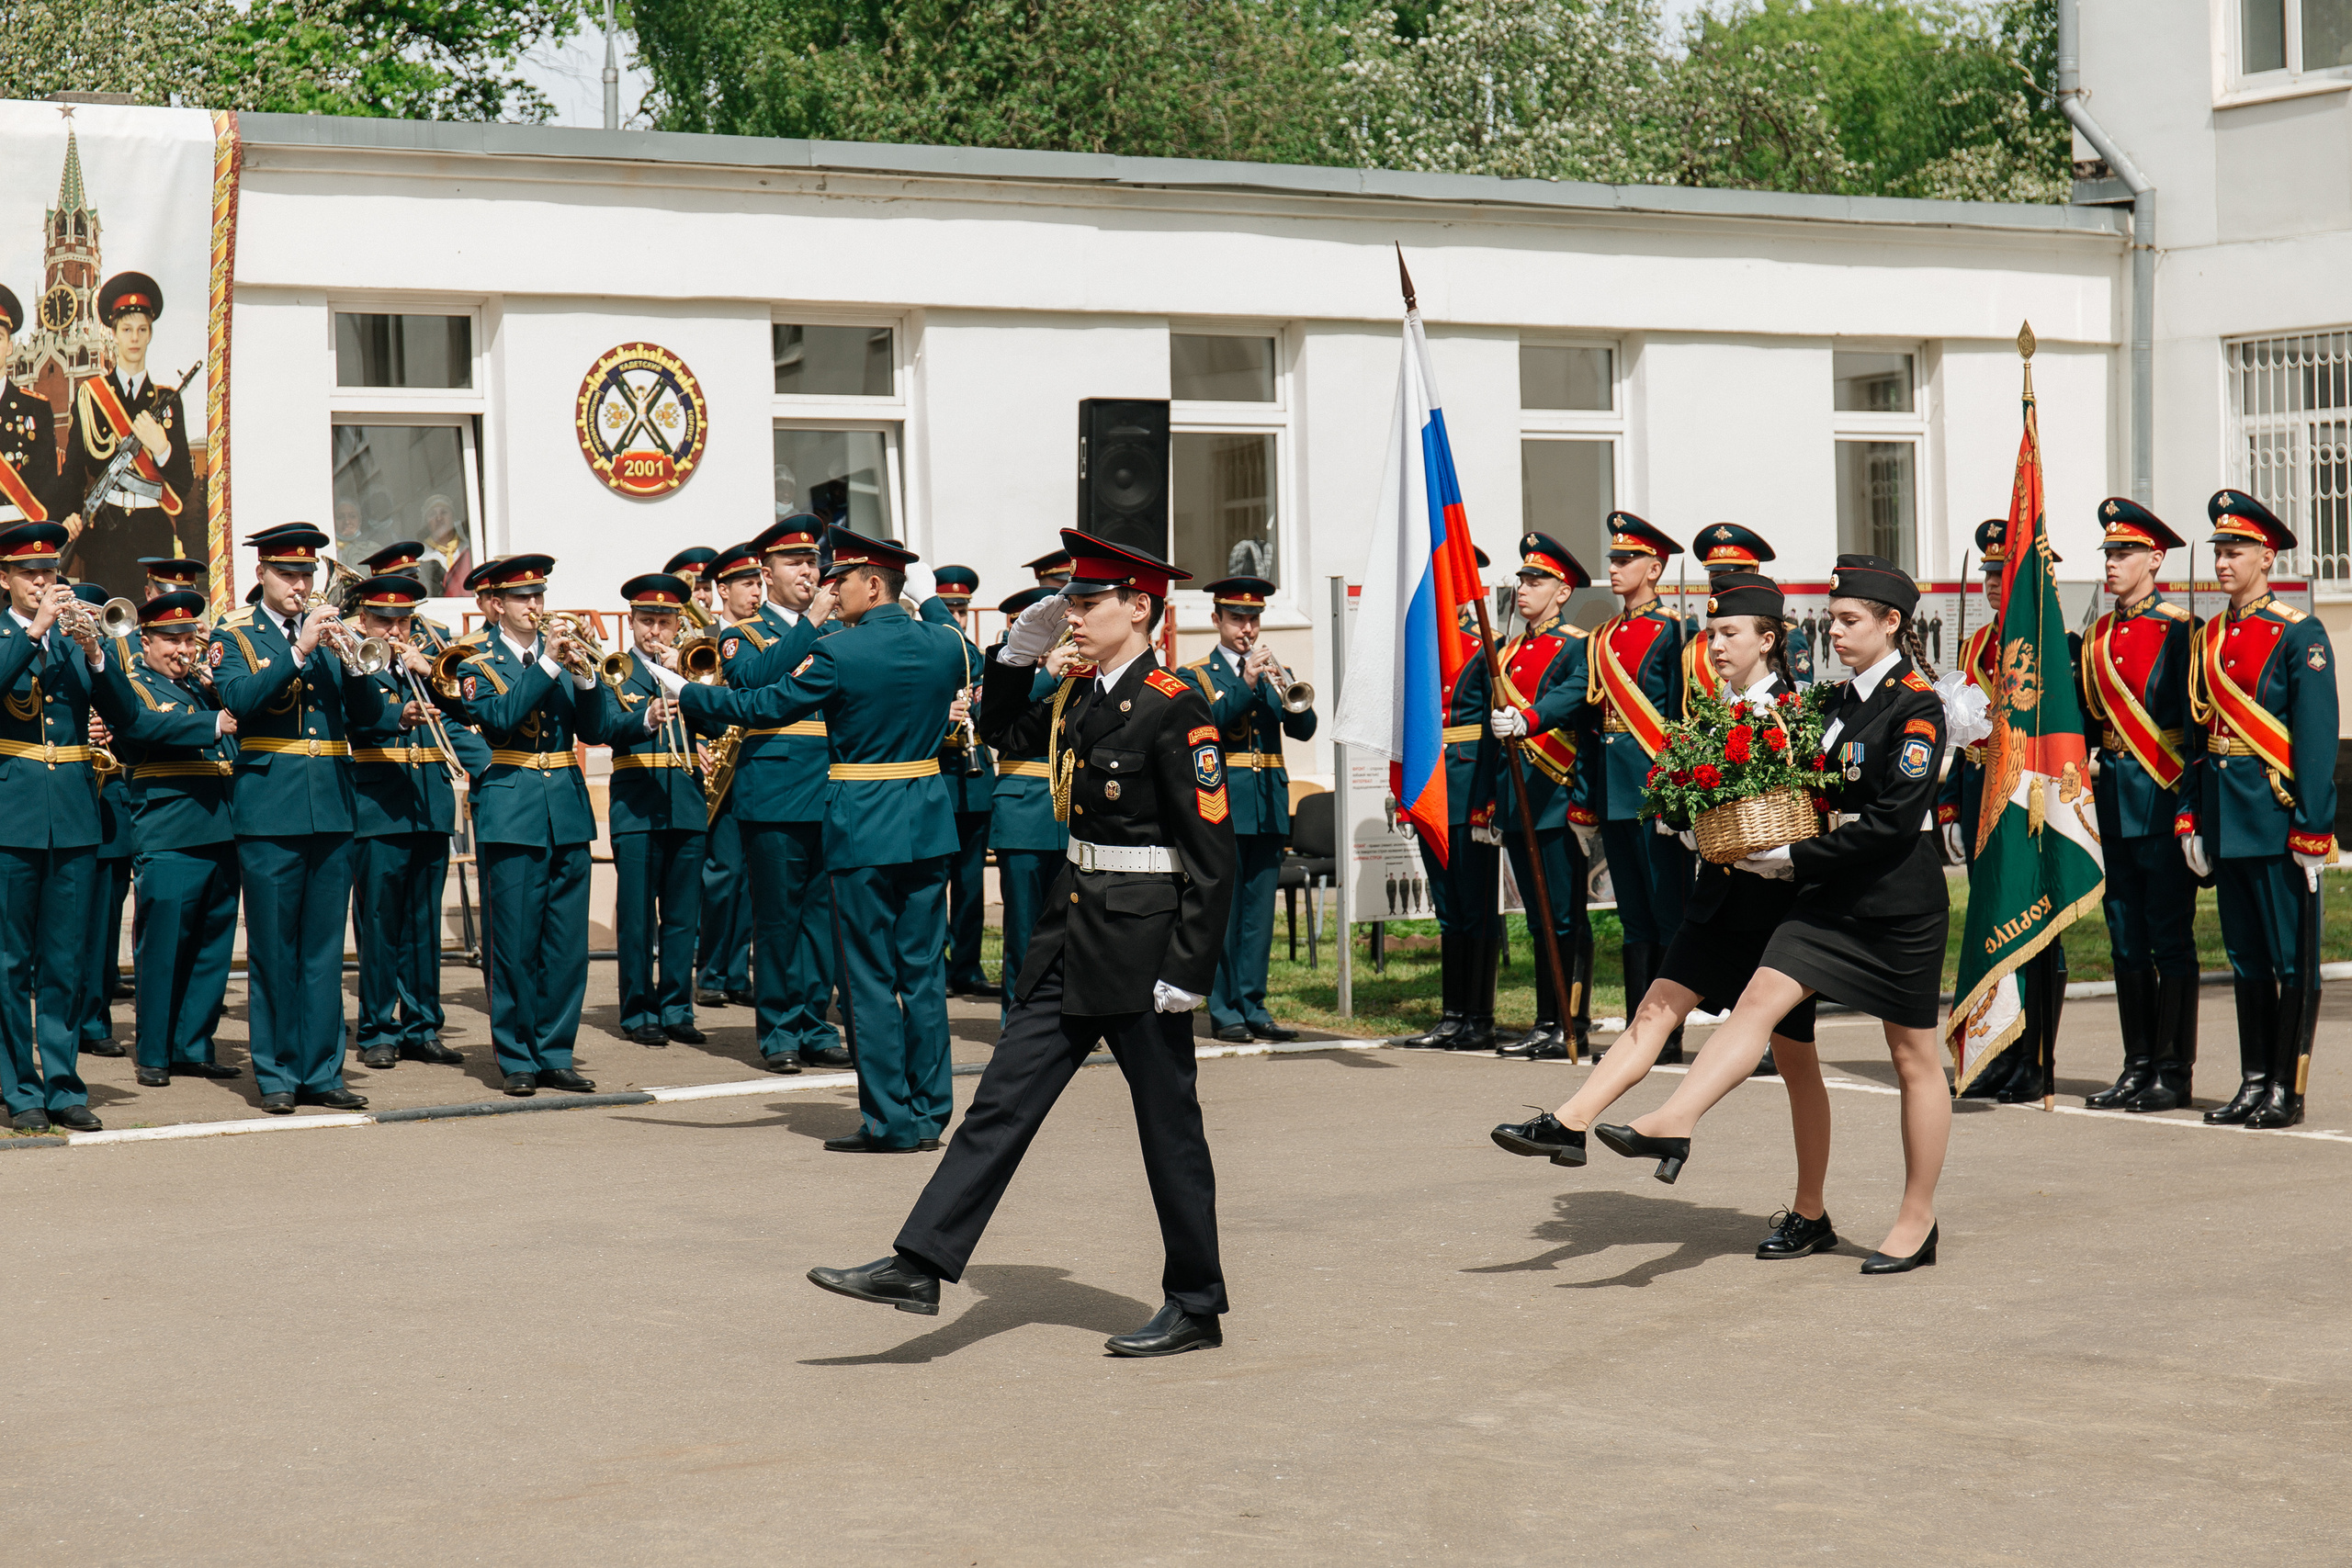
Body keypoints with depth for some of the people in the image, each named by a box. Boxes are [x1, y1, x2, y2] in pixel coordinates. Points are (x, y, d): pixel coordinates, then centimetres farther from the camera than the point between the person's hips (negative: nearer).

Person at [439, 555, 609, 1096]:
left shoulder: (562, 653, 14)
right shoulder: (477, 662, 2)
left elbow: (594, 732, 6)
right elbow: (500, 718, -17)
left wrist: (584, 675, -8)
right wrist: (547, 666, -18)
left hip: (567, 806, 4)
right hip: (511, 808, -4)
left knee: (568, 943, 4)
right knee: (515, 943, -3)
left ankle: (554, 1055, 13)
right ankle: (516, 1060, 6)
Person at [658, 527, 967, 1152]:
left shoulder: (838, 653, -14)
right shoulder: (944, 644, 3)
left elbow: (762, 706, -8)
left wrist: (682, 691, 3)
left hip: (864, 827, -5)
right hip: (929, 820, 5)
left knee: (872, 977, 1)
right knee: (923, 970, 10)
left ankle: (889, 1121, 3)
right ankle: (928, 1115, 14)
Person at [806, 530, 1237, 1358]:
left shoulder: (1173, 709, -15)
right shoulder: (1081, 695, 8)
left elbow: (1213, 849, -16)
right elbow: (1003, 730, 28)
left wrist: (1189, 970, -19)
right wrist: (1019, 648, 12)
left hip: (1142, 940, -8)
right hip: (1073, 928, 8)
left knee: (1167, 1123, 3)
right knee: (1003, 1098, 6)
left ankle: (1196, 1307, 15)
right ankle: (919, 1265, 7)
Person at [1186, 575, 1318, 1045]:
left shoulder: (1271, 672, 17)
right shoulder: (1196, 675, 4)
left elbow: (1303, 730, 4)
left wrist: (1289, 692, -15)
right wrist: (1245, 683, -22)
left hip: (1268, 807, 5)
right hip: (1222, 805, -5)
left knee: (1259, 910, 5)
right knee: (1222, 910, -4)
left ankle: (1252, 1004, 10)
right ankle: (1224, 1010, 1)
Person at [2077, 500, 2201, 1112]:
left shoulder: (2180, 630, -7)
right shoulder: (2098, 636, 13)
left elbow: (2196, 723, -10)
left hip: (2164, 797, -7)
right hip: (2113, 799, 7)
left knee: (2170, 937, -2)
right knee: (2126, 938, 10)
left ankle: (2174, 1072, 3)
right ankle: (2138, 1066, 16)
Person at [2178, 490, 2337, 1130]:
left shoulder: (2299, 635, -7)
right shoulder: (2208, 639, 12)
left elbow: (2317, 737, -11)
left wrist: (2313, 828, -16)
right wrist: (2189, 818, 9)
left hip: (2278, 813, -6)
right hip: (2224, 818, 7)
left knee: (2292, 957, 0)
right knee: (2246, 957, 11)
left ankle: (2287, 1091, 3)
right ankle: (2253, 1083, 17)